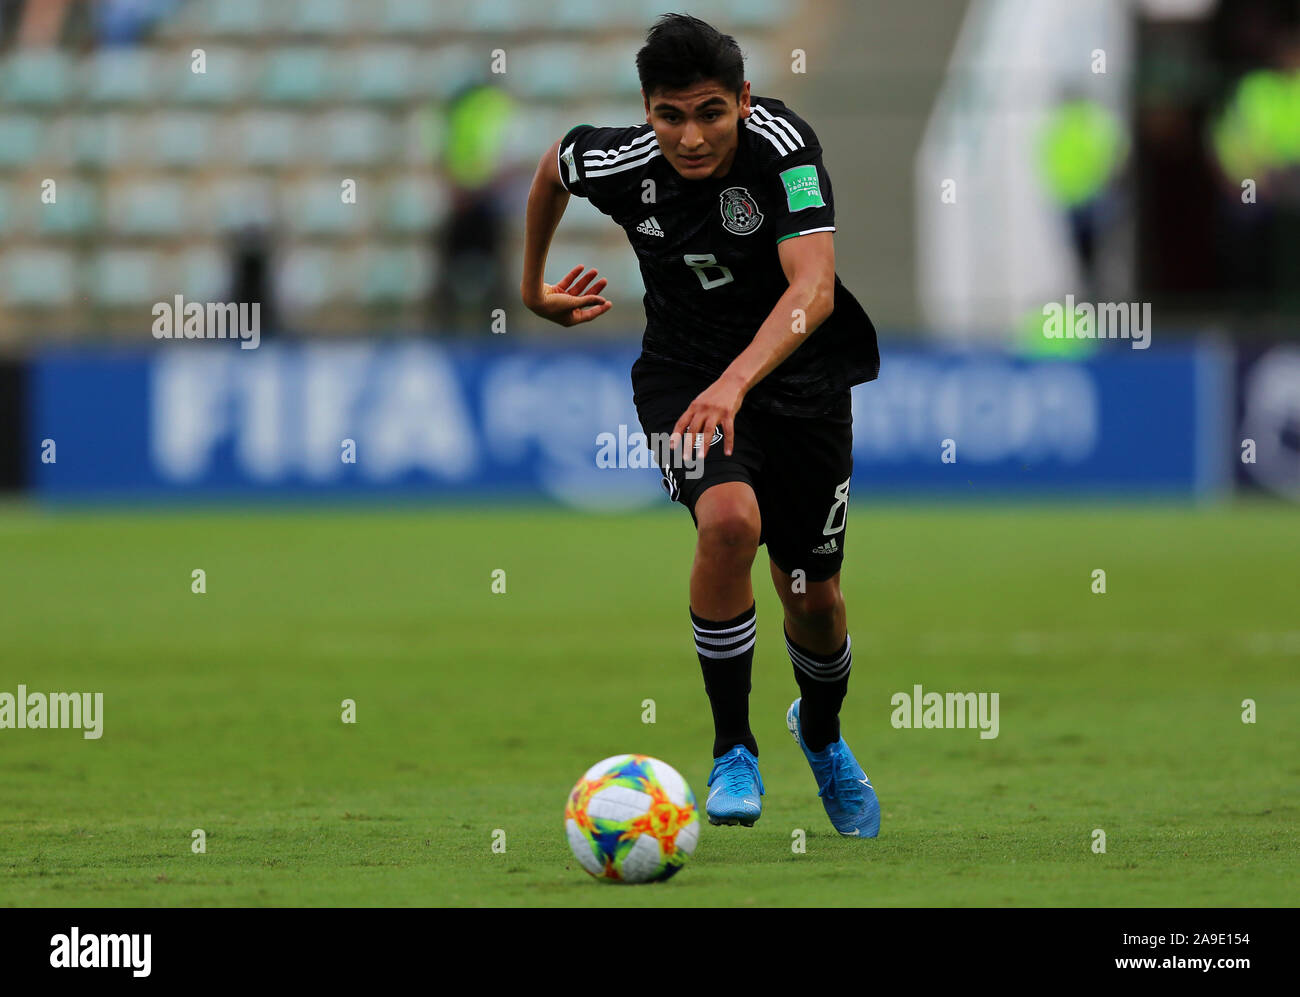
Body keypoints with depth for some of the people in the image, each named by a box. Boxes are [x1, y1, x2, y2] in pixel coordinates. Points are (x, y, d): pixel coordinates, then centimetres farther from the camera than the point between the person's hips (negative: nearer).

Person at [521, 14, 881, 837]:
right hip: (684, 367, 0)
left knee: (814, 598, 7)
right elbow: (554, 163, 8)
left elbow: (813, 288, -40)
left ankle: (822, 731, 44)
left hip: (799, 371, 0)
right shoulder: (620, 164, -18)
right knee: (730, 520, -30)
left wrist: (737, 381, -54)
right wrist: (533, 285, 20)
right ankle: (733, 751, -13)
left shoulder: (781, 145, -27)